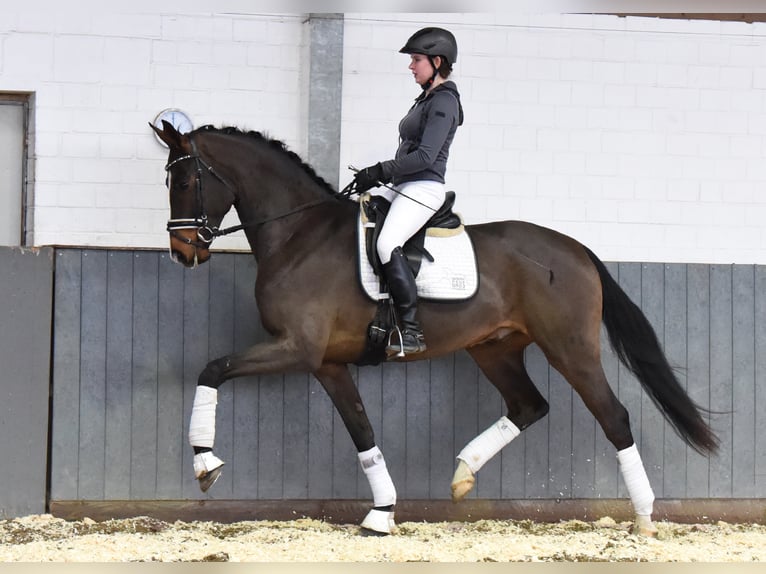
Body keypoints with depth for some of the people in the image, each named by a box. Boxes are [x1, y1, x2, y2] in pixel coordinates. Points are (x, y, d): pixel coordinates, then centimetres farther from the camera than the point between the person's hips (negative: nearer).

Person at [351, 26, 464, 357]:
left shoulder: (443, 103, -11)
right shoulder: (427, 99, 19)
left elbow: (425, 156, -20)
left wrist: (379, 172, -17)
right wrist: (376, 177, 12)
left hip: (424, 189, -11)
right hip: (403, 187, 11)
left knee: (387, 245, -30)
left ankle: (412, 333, -30)